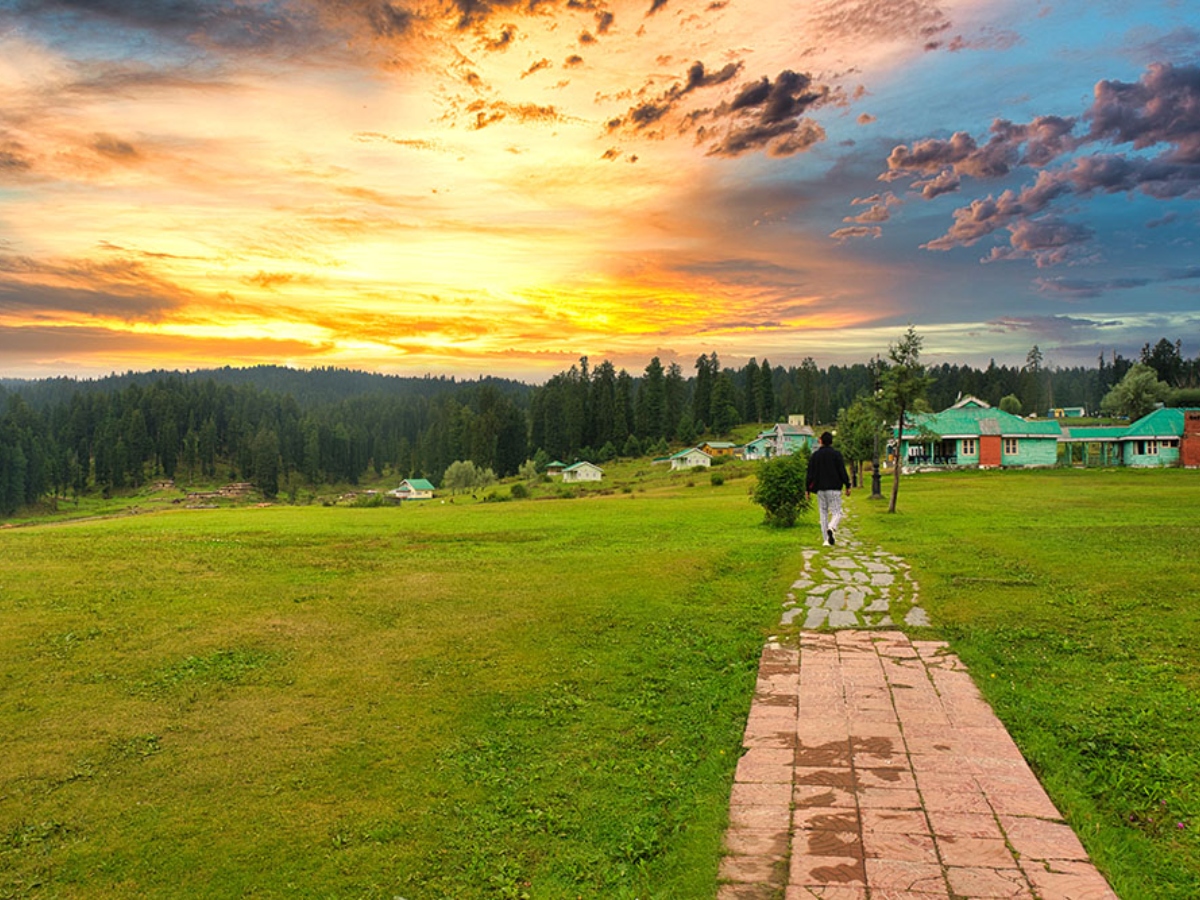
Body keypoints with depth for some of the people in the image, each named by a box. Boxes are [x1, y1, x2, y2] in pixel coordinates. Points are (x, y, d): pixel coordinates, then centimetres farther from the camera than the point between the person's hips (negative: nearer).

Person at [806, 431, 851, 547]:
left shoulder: (815, 455, 5)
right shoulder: (836, 454, -3)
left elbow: (810, 473, 6)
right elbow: (842, 471, -4)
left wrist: (808, 489, 11)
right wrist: (847, 486, 4)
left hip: (820, 489, 3)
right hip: (834, 489, -3)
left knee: (823, 514, 10)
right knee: (837, 513, -1)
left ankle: (826, 539, 6)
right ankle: (831, 528, -31)